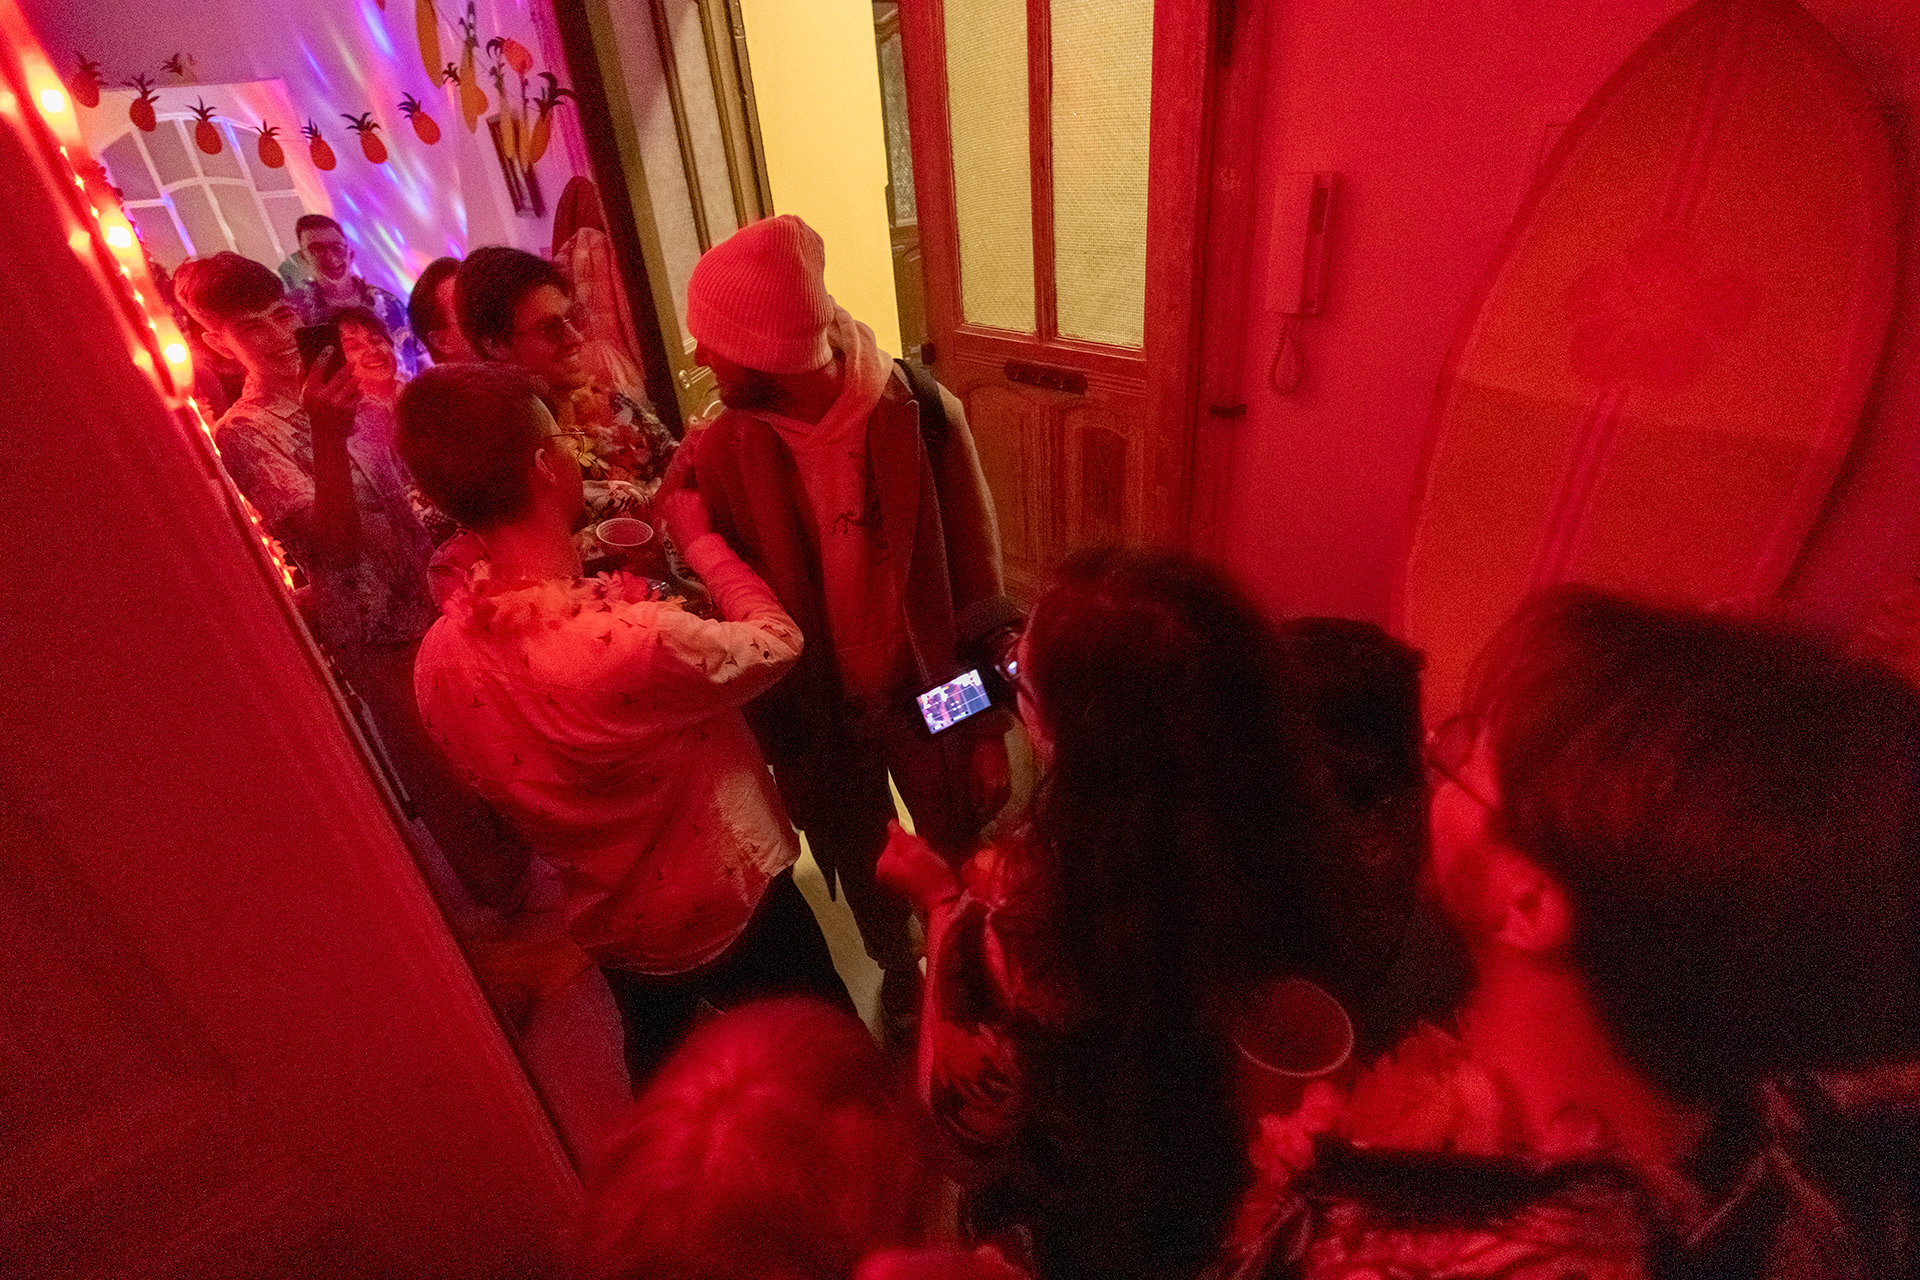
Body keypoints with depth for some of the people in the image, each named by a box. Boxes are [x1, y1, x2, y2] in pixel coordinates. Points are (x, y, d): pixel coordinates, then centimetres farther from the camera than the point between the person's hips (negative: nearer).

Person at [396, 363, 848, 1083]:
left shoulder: (439, 660, -16)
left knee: (659, 1065, 35)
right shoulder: (635, 639, -39)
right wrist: (698, 537, -6)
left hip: (608, 928, 7)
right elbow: (777, 641, -21)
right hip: (729, 914, -6)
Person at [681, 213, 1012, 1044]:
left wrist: (991, 730, -8)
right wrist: (776, 747, -1)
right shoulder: (722, 452, -14)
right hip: (819, 716, 2)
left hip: (927, 695, -1)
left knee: (959, 860, 18)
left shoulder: (921, 416, -19)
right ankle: (898, 970, 56)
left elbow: (976, 586, -13)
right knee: (864, 870, 24)